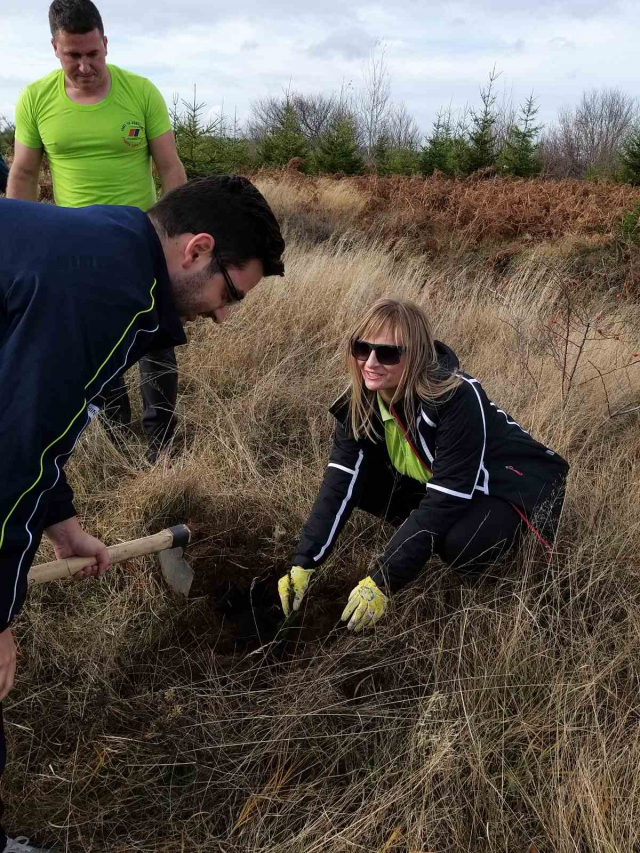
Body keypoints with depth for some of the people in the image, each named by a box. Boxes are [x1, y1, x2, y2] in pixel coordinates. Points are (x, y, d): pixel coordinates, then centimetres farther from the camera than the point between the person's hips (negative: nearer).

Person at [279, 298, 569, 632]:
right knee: (360, 476, -17)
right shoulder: (361, 399, -16)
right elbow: (340, 484, -18)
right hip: (430, 479, 6)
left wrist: (382, 583, -37)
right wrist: (303, 564, -27)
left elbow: (442, 502, -36)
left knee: (462, 543, -36)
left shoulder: (458, 398, -35)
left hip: (509, 481, -6)